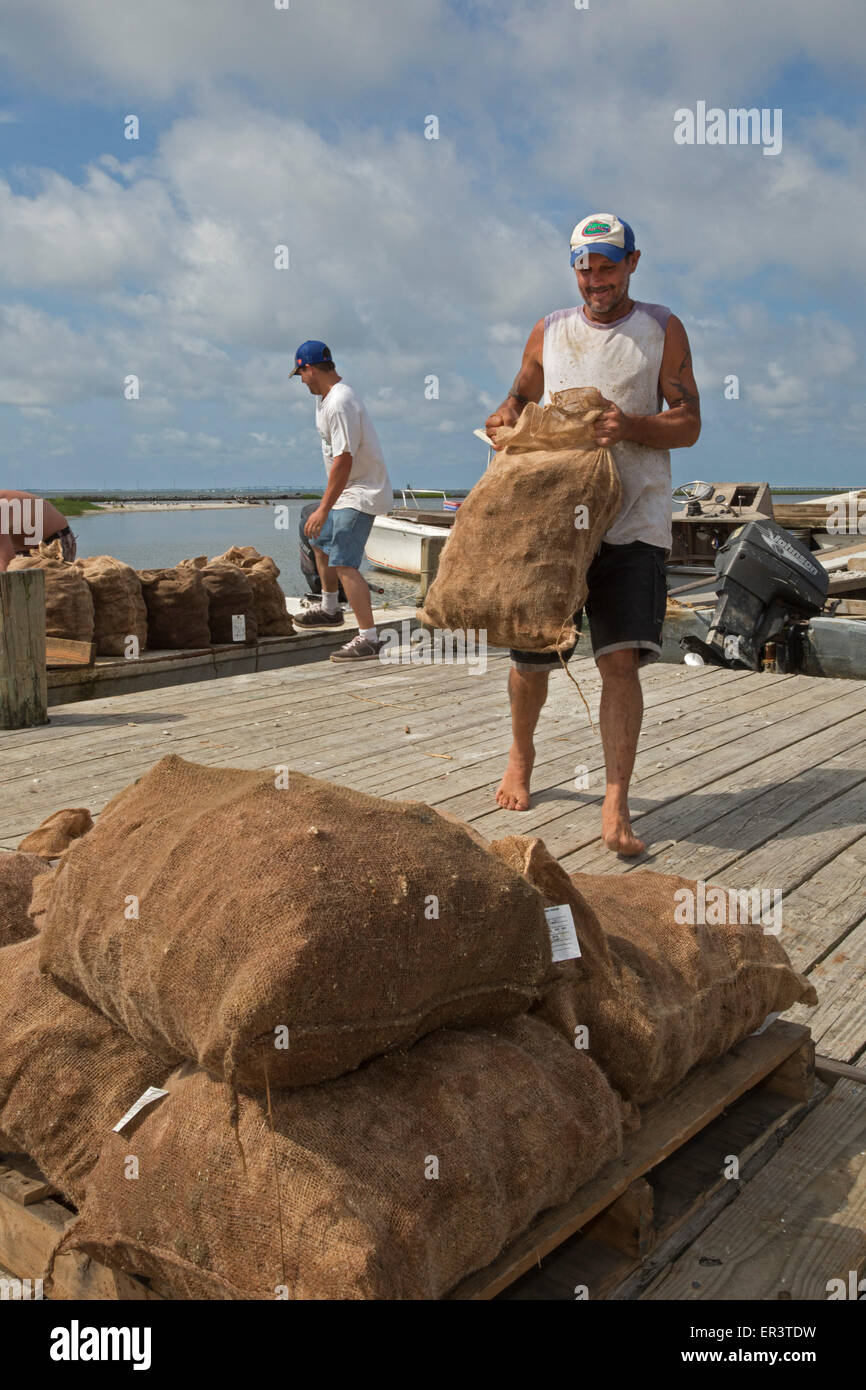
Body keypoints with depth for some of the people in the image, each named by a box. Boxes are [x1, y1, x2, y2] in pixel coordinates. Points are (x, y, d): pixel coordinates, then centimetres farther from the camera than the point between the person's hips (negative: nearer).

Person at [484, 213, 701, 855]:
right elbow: (521, 395, 24)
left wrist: (630, 426, -17)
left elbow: (689, 426, 3)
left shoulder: (662, 330, 7)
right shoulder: (549, 332, 14)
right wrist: (507, 413, -1)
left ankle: (616, 807, -7)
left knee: (621, 659, -13)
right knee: (529, 657, 5)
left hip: (632, 522, -2)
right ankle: (522, 757, 33)